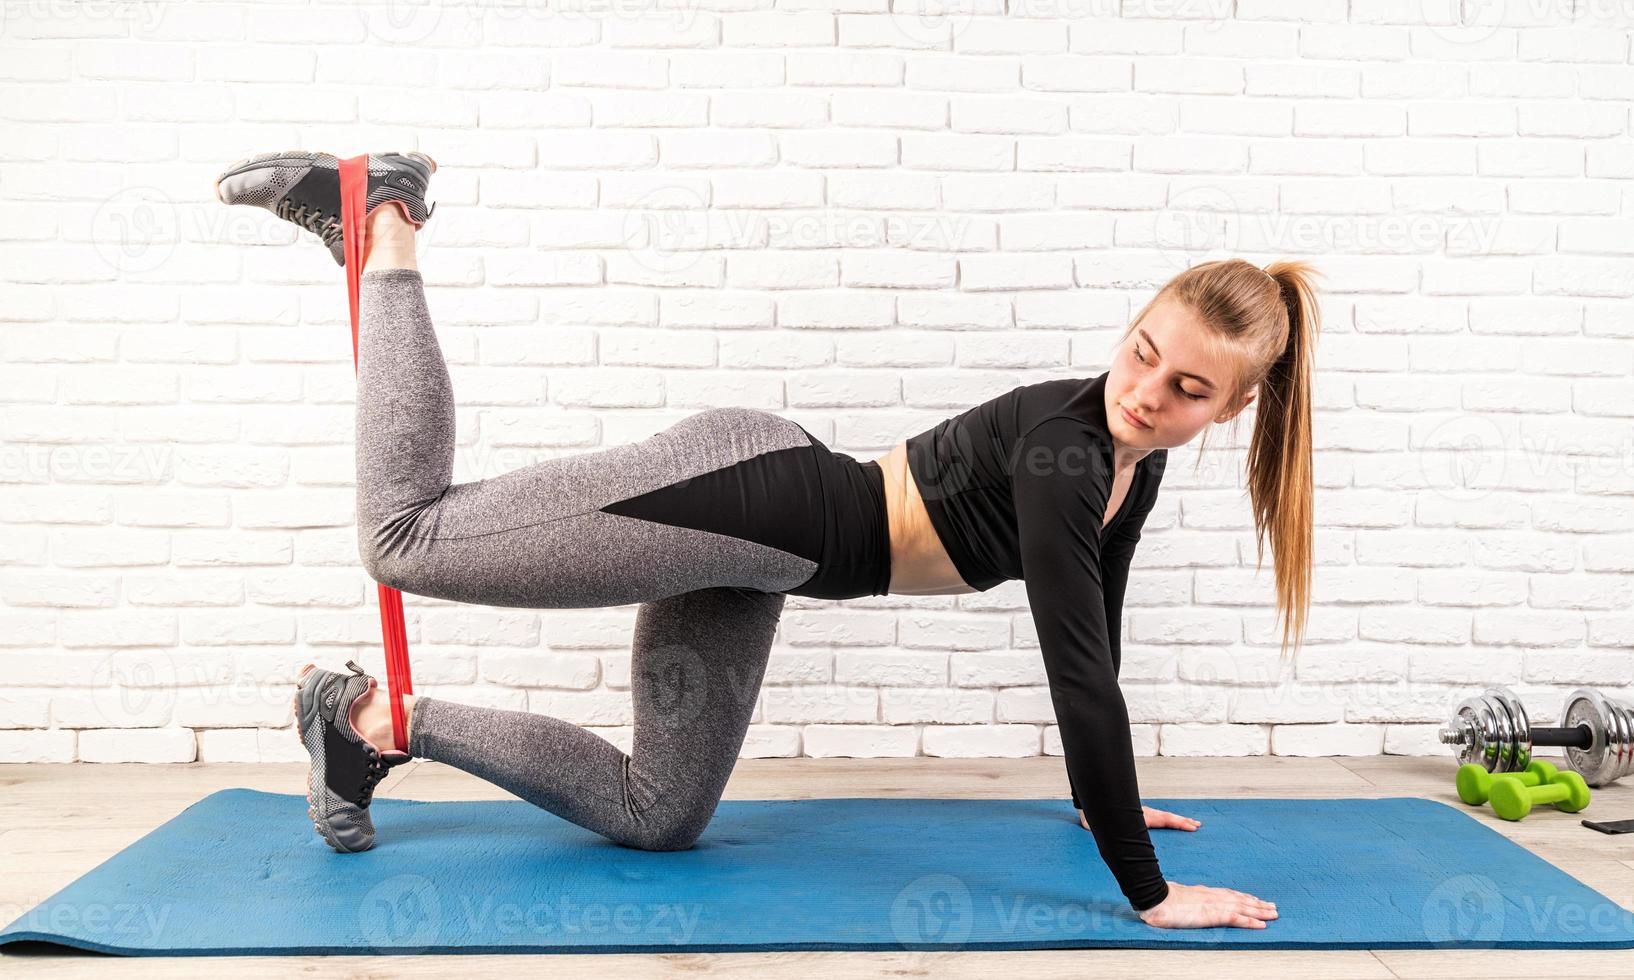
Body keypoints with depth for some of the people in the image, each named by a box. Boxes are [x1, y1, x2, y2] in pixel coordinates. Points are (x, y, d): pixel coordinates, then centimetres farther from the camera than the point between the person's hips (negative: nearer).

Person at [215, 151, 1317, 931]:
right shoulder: (1059, 453, -23)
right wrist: (1152, 894, -20)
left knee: (657, 817, 15)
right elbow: (1082, 676, -26)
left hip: (754, 547, 9)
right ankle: (382, 221, 9)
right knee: (408, 535, -5)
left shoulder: (1134, 461, 4)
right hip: (741, 492, -9)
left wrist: (1098, 797, 24)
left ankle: (386, 722, 22)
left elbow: (1097, 635, 17)